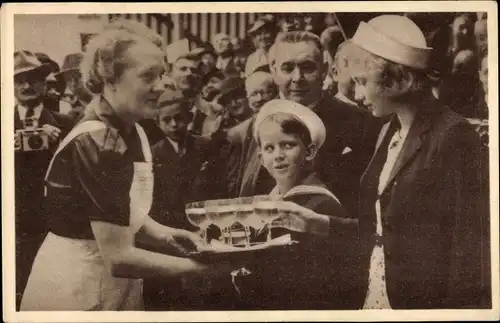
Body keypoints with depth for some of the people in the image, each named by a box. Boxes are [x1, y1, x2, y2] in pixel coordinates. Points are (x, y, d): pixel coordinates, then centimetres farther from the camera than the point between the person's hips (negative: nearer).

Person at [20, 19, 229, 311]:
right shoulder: (95, 143, -25)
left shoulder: (131, 130, 2)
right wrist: (207, 266, -22)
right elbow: (119, 257, -27)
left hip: (117, 287, 8)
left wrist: (165, 235, -5)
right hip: (77, 291, -8)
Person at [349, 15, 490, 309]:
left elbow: (470, 246, -15)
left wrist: (459, 307, -14)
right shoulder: (388, 133, 9)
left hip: (426, 303, -7)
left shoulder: (453, 137, -15)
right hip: (376, 297, 7)